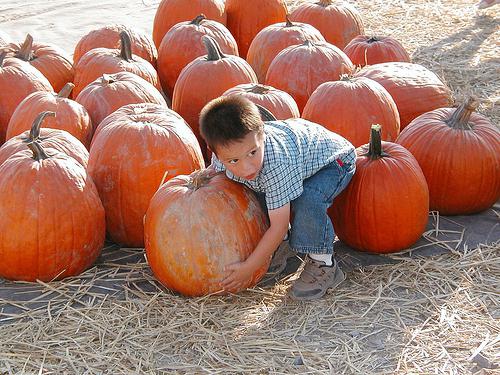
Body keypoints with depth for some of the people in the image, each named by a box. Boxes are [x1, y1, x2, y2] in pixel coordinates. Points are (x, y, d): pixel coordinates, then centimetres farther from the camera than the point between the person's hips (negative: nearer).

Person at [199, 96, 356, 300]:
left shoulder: (276, 164, -45)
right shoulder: (225, 154, -25)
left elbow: (279, 225, -37)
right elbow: (214, 170, 3)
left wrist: (248, 268, -33)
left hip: (334, 159, -7)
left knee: (308, 200, -34)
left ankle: (323, 263, -13)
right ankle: (282, 244, 16)